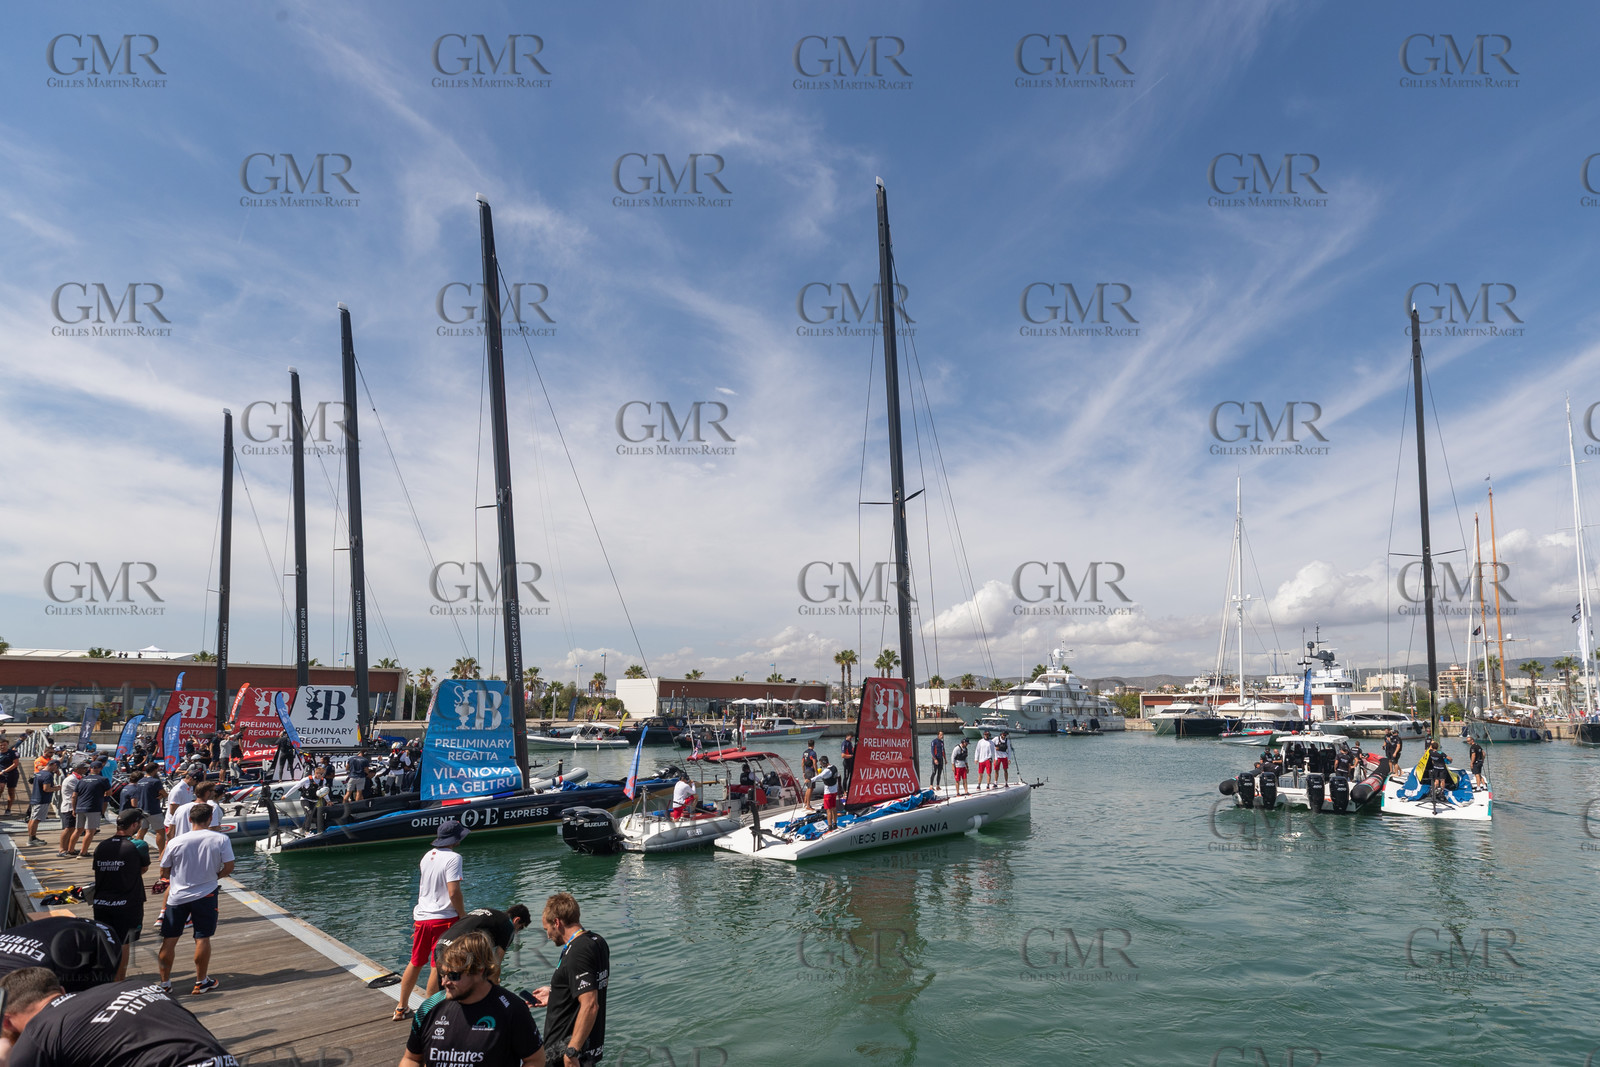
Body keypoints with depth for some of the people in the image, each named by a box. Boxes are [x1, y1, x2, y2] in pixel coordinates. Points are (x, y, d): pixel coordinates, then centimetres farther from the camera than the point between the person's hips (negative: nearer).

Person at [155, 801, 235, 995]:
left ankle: (165, 983, 20)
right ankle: (201, 983, 15)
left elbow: (164, 872, 3)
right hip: (206, 895, 0)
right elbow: (229, 868, -6)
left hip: (177, 897, 1)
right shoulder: (221, 839, -9)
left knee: (169, 940, 12)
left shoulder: (175, 843, -8)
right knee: (202, 938, 7)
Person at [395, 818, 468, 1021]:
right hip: (443, 919, -8)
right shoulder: (453, 858, -14)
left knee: (415, 963, 19)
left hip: (421, 917, 8)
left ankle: (401, 1008, 29)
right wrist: (463, 915, -8)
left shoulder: (428, 856, 10)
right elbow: (453, 892, -20)